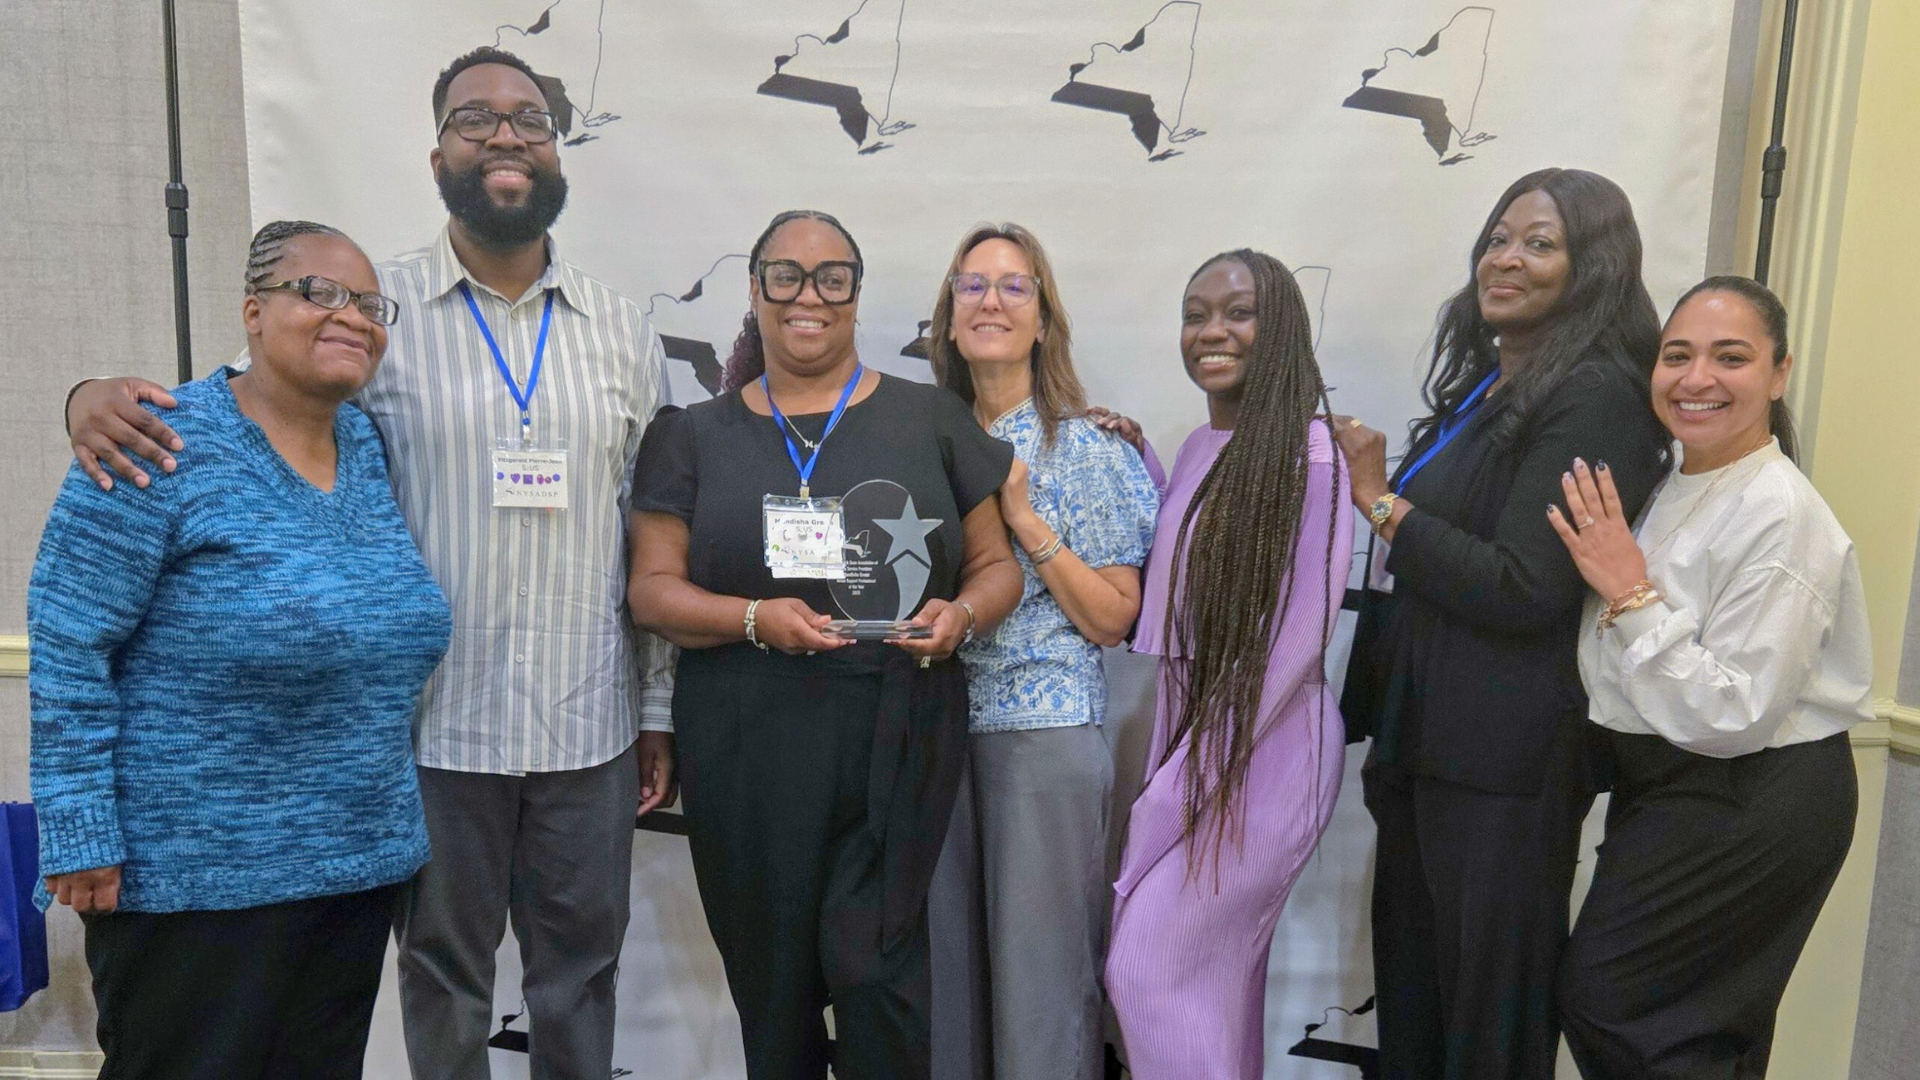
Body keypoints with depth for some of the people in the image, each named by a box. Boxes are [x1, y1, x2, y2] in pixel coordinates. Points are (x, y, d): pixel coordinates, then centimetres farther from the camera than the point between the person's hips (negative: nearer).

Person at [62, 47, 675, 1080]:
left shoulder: (620, 329, 4)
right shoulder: (378, 309, -2)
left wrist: (658, 709, 6)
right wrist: (102, 394, -19)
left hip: (590, 726, 2)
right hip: (436, 722, -1)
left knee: (581, 973, 16)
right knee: (442, 972, 16)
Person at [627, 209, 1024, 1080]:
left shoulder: (931, 418, 7)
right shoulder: (696, 436, 8)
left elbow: (995, 565, 10)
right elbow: (652, 589, 2)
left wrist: (963, 613, -13)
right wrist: (755, 619, -16)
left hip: (897, 740, -1)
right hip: (750, 753, 1)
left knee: (874, 966, -4)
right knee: (772, 984, 11)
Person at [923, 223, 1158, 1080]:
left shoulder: (1092, 449, -3)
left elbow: (1112, 621, -7)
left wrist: (1025, 519, -14)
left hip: (1044, 728, -4)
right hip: (936, 726, 4)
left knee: (1040, 964, 3)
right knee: (943, 955, 13)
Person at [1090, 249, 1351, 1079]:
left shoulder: (1308, 451, -15)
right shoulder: (1200, 448, 9)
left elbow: (1296, 638, -18)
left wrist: (1184, 783, -15)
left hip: (1262, 754, -7)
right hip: (1189, 739, 8)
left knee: (1149, 966, -2)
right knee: (1216, 971, 17)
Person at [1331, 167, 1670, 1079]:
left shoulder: (1596, 398, -15)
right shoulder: (1485, 384, 14)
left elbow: (1520, 590, -22)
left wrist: (1381, 500, -16)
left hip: (1504, 762, -9)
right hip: (1426, 733, 9)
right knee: (1408, 987, 21)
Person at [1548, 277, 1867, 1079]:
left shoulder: (1784, 517, -22)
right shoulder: (1676, 488, 5)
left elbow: (1733, 716, -25)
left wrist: (1629, 593, -24)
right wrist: (1618, 585, 0)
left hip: (1755, 803, -9)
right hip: (1668, 782, 9)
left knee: (1601, 997, 0)